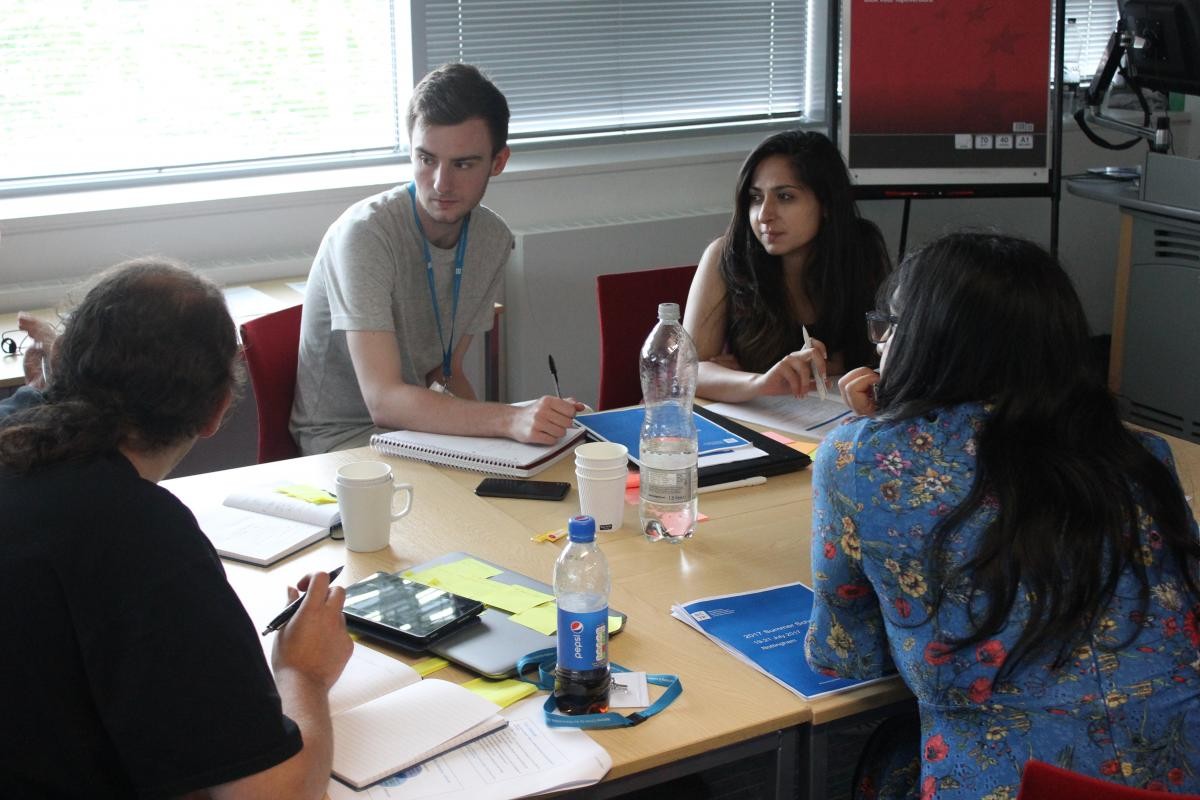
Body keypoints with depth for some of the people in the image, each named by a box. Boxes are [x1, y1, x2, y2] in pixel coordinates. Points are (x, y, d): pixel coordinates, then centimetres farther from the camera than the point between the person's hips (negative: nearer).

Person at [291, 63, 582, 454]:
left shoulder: (493, 238, 0)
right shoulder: (365, 234, -23)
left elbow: (445, 375, 6)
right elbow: (383, 400, -31)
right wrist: (512, 419, -44)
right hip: (344, 437, -6)